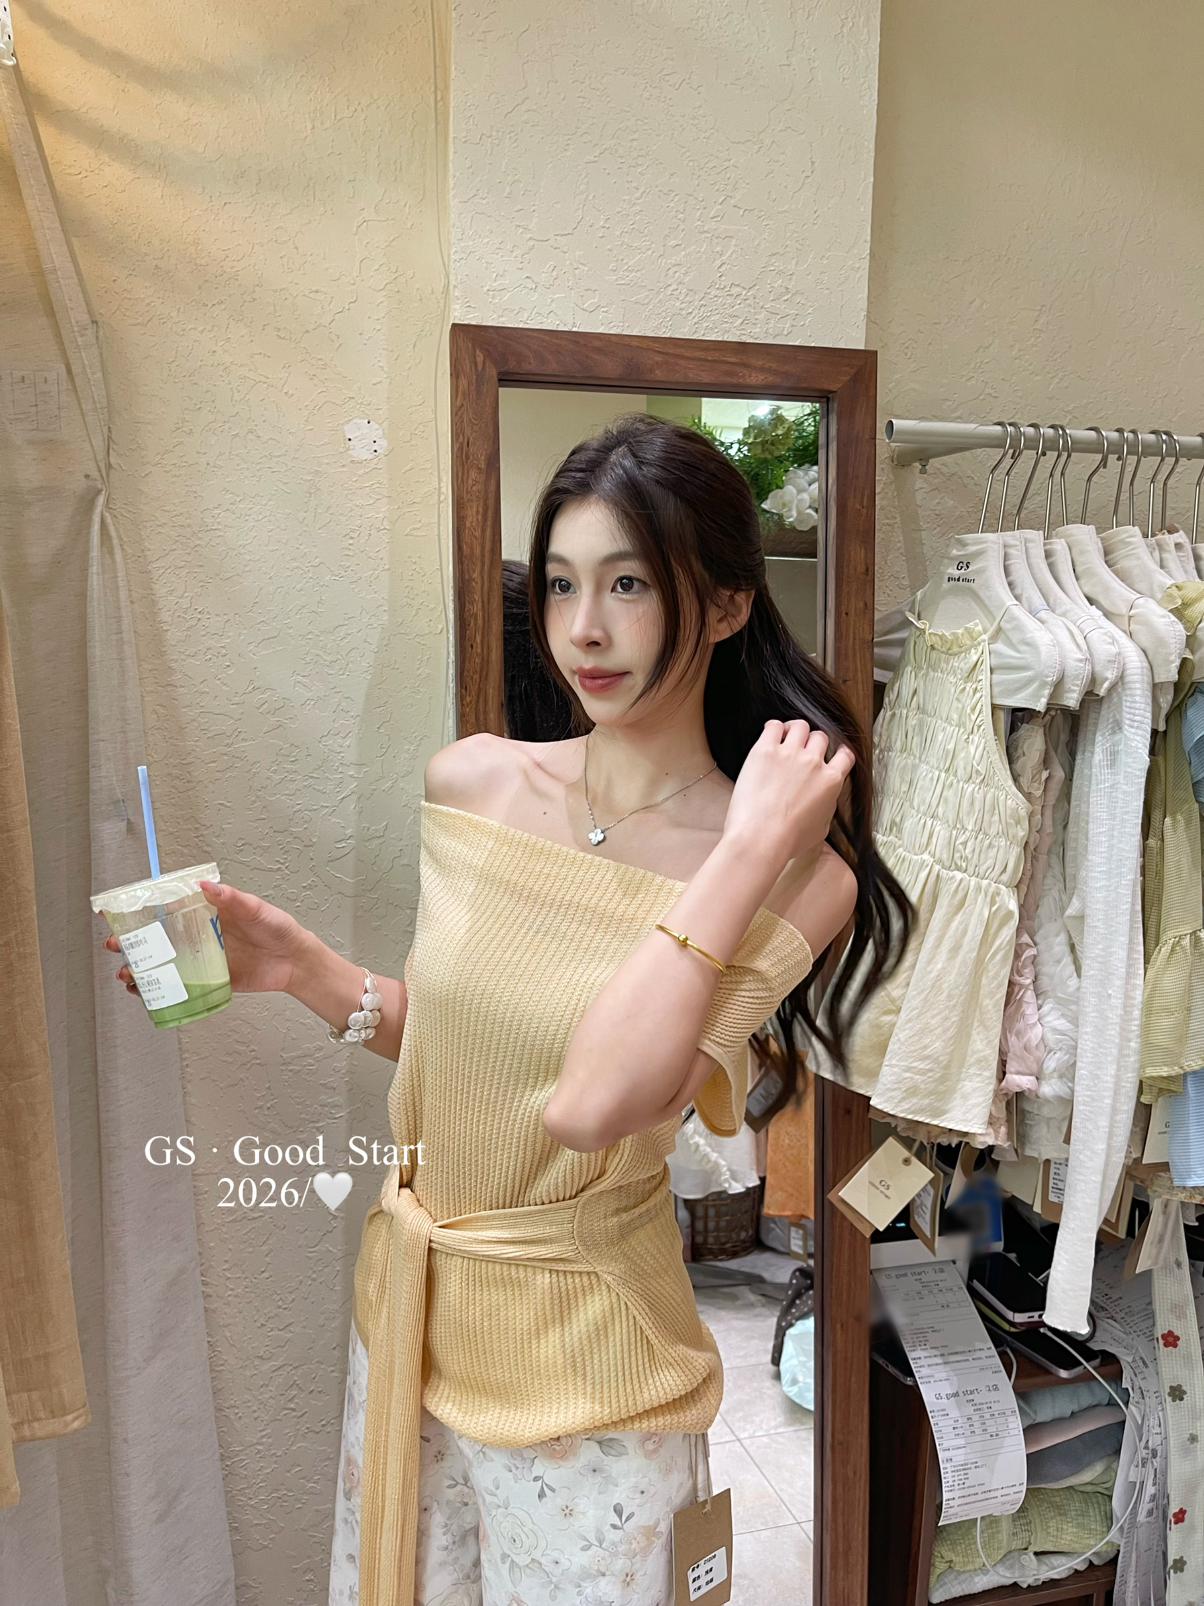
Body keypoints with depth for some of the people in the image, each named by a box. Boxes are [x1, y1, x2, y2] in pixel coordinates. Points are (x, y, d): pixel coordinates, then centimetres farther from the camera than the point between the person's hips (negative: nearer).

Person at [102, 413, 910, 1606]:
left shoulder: (790, 878, -19)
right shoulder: (470, 783, -6)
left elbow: (589, 1103, -32)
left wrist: (751, 845, -31)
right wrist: (299, 970, -7)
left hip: (580, 1356, -4)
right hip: (409, 1301, 5)